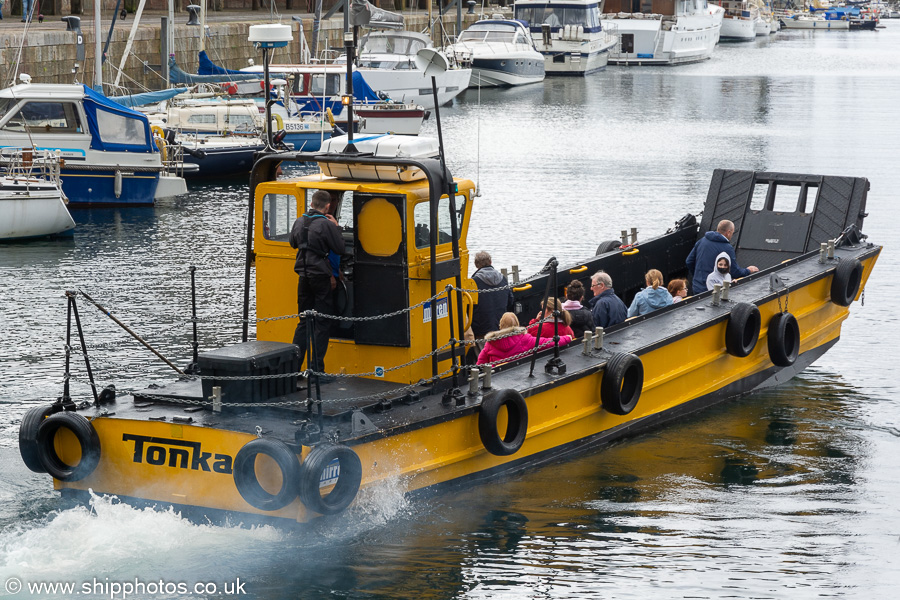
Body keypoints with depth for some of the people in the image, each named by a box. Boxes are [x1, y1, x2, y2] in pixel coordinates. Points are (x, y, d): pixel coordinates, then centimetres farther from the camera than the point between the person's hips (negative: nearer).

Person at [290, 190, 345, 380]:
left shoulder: (299, 222, 4)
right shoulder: (326, 225, -15)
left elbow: (293, 243, 21)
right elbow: (340, 249, -10)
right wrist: (336, 227, 0)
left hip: (304, 277, 6)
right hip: (321, 277, -6)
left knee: (304, 322, 15)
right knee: (322, 323, 0)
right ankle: (316, 369, -3)